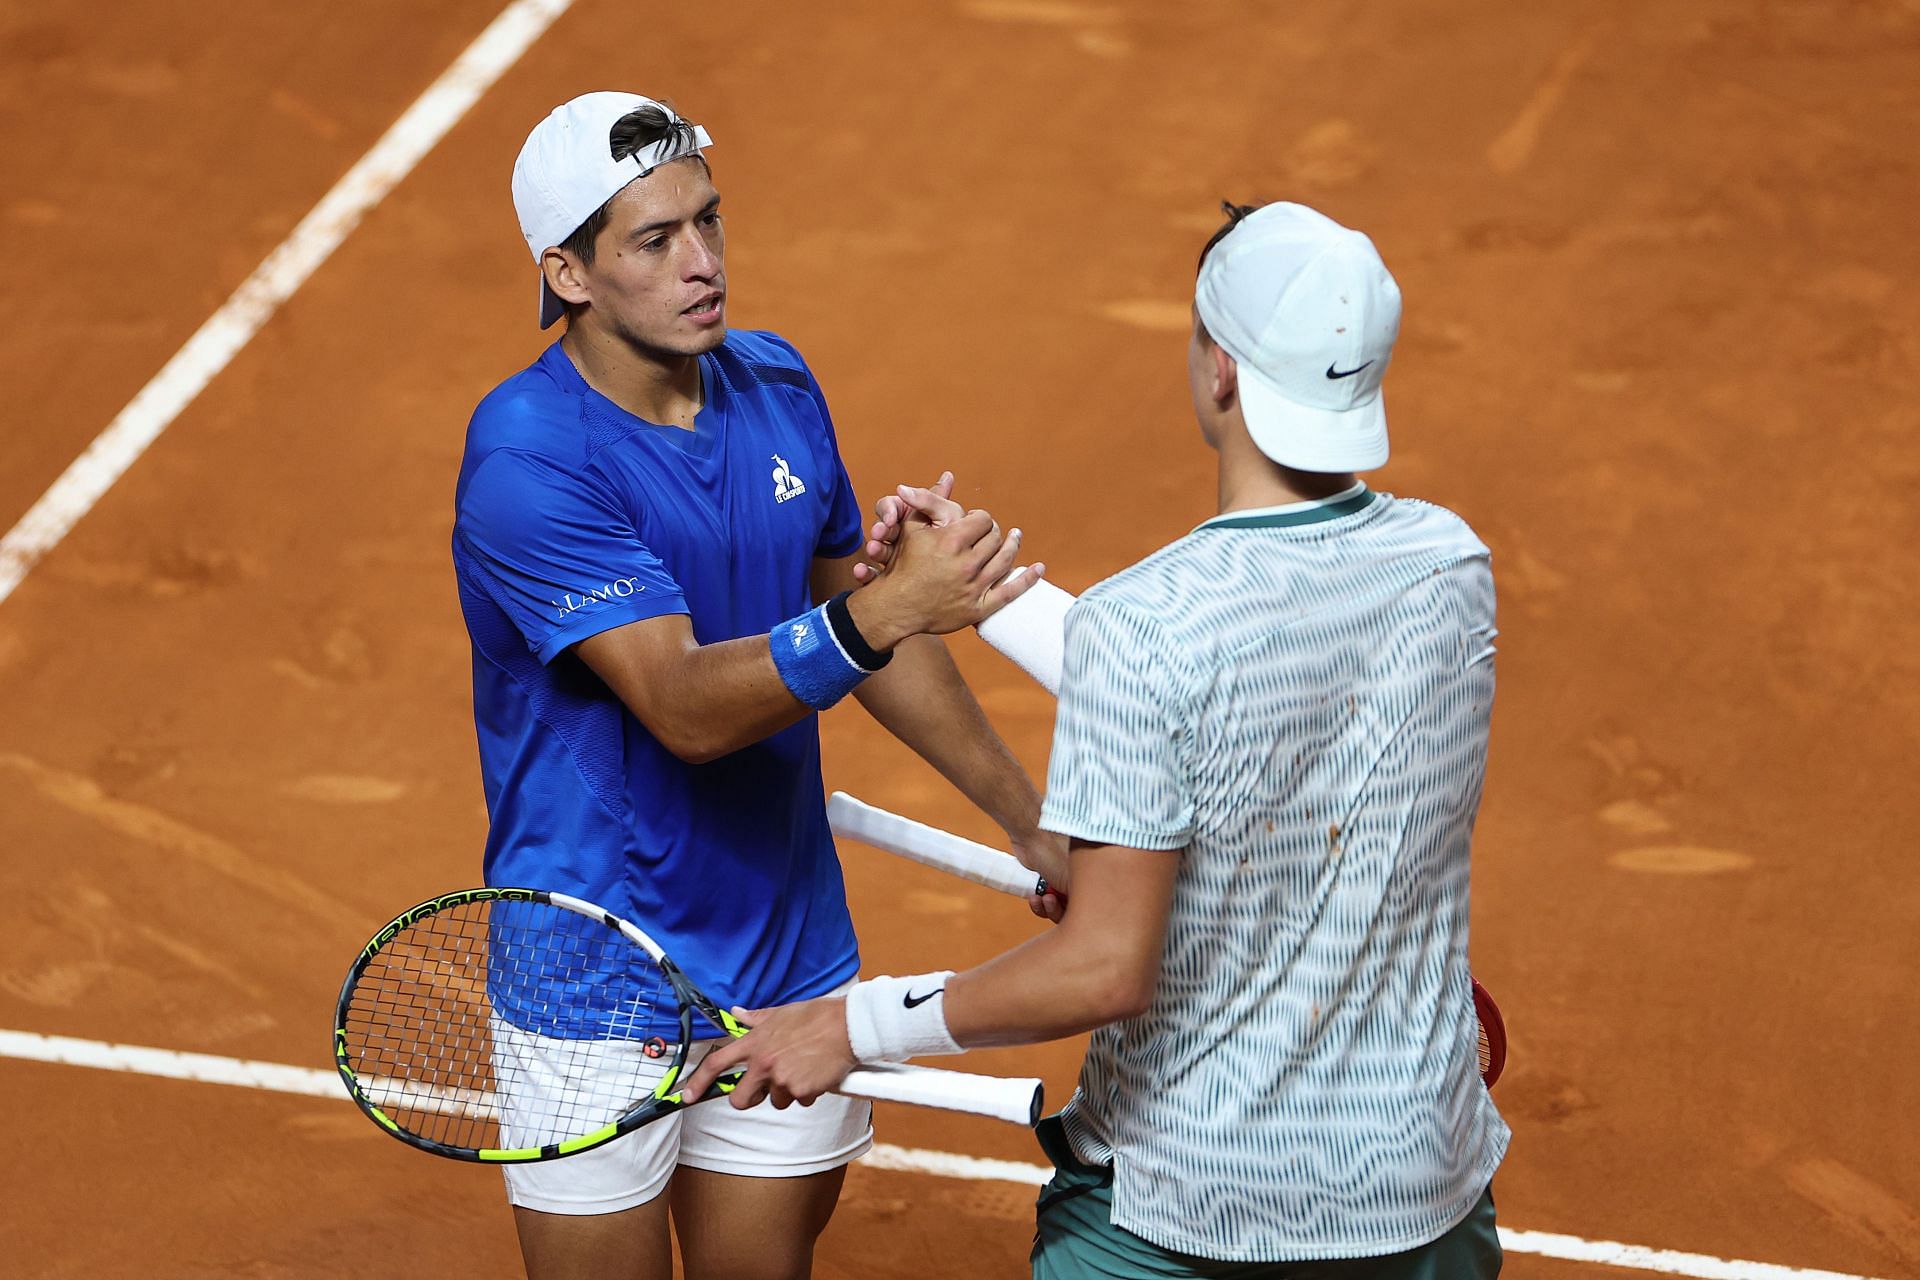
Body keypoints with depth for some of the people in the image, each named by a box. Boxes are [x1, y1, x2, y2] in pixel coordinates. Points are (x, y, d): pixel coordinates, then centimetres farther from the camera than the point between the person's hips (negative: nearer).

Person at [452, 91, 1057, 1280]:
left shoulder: (779, 388, 1)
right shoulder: (527, 459, -21)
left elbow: (858, 621, 15)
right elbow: (684, 705, -29)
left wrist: (1027, 816, 14)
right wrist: (882, 612, -43)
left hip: (791, 954, 6)